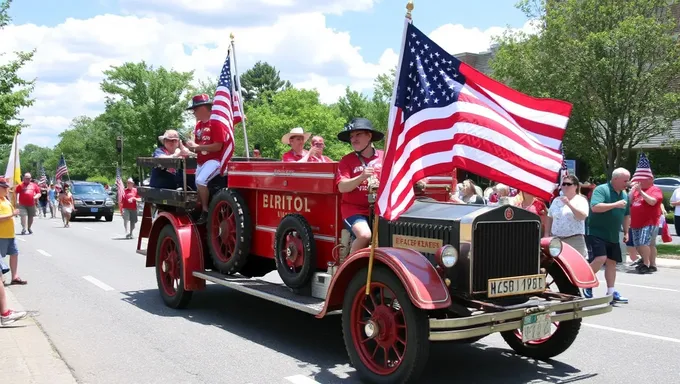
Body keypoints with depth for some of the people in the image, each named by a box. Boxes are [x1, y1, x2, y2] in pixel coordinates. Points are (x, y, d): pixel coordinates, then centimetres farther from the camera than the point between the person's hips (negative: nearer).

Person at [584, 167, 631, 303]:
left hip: (613, 236, 8)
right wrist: (615, 204, -26)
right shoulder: (601, 190, -12)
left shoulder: (625, 194, 11)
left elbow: (626, 215, 20)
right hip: (596, 232, -8)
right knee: (600, 258, -19)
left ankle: (611, 292, 14)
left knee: (611, 262, 8)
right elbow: (595, 207, -27)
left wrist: (626, 232, 16)